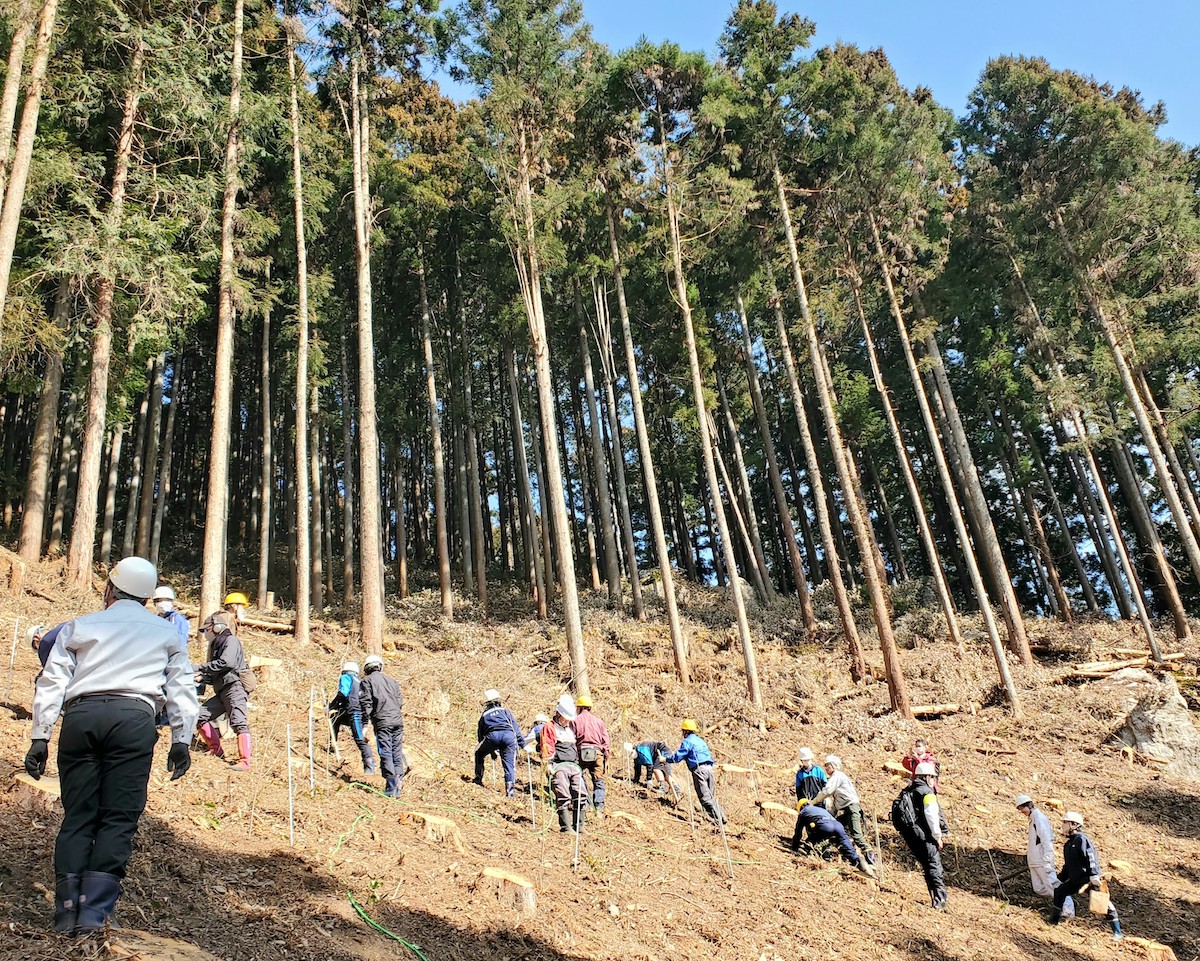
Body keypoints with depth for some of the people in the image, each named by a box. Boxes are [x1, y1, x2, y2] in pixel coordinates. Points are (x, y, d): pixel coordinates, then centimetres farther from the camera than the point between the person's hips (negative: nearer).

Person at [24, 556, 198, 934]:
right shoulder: (166, 633, 20)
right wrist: (181, 740, 12)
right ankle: (94, 913, -7)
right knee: (118, 817, -1)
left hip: (81, 714, 1)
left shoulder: (79, 626, 20)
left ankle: (66, 912, 4)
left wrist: (40, 736, 10)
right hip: (134, 717, -1)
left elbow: (51, 683, 12)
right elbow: (181, 689, 13)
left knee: (77, 814, 7)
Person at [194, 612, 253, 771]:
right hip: (222, 690, 10)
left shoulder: (231, 640, -4)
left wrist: (202, 668, -13)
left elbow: (227, 662, -22)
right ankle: (217, 750, 18)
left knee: (238, 722, -17)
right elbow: (215, 675, 22)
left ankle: (245, 761, -22)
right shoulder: (216, 645, 22)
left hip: (235, 686, -10)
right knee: (201, 715, 8)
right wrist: (202, 678, 2)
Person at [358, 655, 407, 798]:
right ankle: (398, 785, 5)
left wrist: (366, 720, 0)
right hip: (398, 720, 5)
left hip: (382, 722, -5)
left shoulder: (367, 680, 4)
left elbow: (365, 702, -4)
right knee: (397, 753, 9)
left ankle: (391, 788, -6)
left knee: (386, 754, -2)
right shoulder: (392, 680, 19)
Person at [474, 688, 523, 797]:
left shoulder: (484, 715, 32)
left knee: (479, 753, 27)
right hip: (509, 735, 0)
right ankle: (510, 788, -3)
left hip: (492, 735, 0)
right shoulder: (505, 710, 29)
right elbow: (515, 726, 19)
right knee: (509, 763, 9)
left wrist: (490, 750, 44)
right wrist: (521, 741, 17)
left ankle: (478, 778, 24)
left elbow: (480, 734, 35)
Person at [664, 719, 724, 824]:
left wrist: (666, 759, 10)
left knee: (705, 797, -7)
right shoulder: (700, 740, 24)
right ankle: (722, 817, 12)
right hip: (708, 768, 8)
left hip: (699, 770, -8)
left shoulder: (687, 741, -2)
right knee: (711, 796, 15)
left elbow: (678, 757, -4)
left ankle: (717, 819, -13)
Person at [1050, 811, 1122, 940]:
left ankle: (1117, 932, 1)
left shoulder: (1081, 839, -13)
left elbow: (1091, 858, -24)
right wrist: (1060, 880, 23)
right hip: (1076, 880, 9)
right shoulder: (1068, 844, 16)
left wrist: (1094, 875, -32)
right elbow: (1067, 865, 23)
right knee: (1059, 891, 7)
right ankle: (1054, 918, 18)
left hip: (1089, 879, -9)